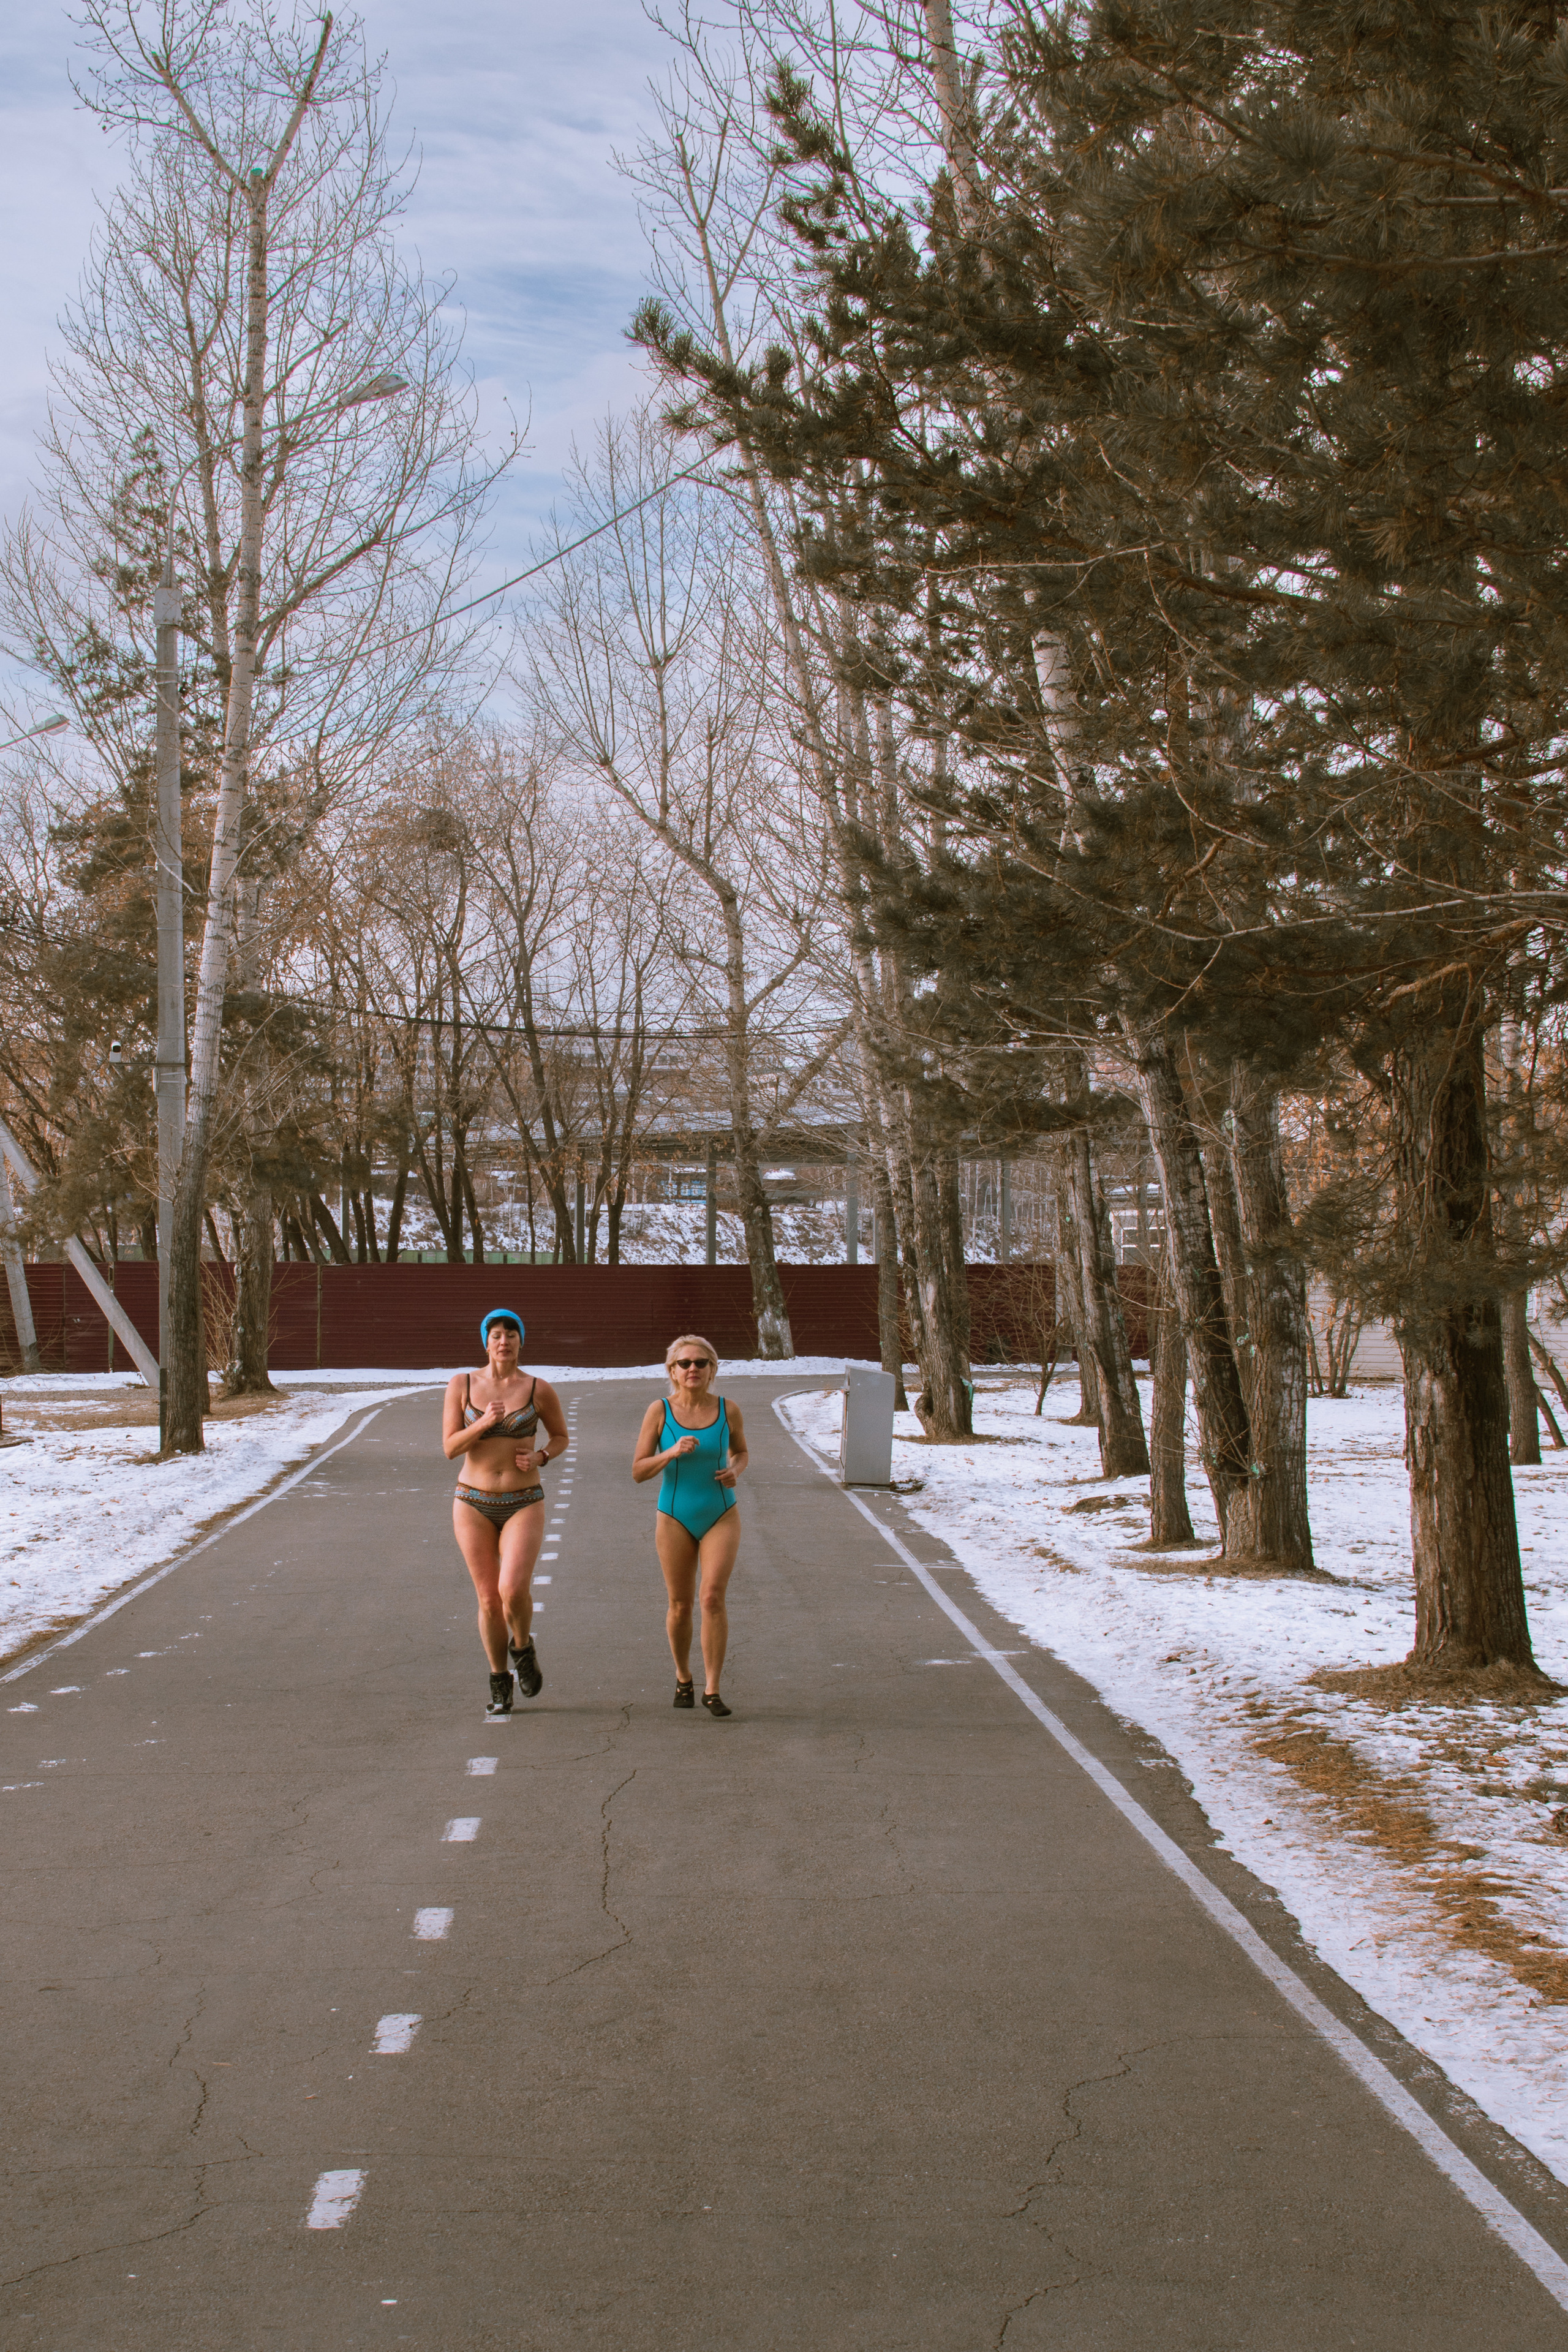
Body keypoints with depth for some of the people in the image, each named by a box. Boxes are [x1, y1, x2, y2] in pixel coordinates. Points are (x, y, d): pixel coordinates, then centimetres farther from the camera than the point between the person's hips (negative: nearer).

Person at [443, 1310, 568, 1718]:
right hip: (474, 1504, 1)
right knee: (489, 1599, 4)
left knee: (513, 1590, -20)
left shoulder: (540, 1390, -3)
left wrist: (540, 1457, -9)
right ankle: (499, 1684, 25)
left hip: (524, 1505, -1)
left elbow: (561, 1437, 12)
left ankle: (523, 1647, 13)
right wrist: (483, 1424, -20)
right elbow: (450, 1448, -3)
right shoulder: (461, 1385, -2)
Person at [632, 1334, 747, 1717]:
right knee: (680, 1604, 8)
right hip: (675, 1517, 0)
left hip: (721, 1516, 0)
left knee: (714, 1597, -15)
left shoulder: (728, 1411, -4)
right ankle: (683, 1679, 32)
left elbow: (740, 1452, 15)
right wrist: (672, 1452, -24)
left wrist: (734, 1471, -7)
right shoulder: (659, 1411, -8)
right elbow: (638, 1471, -7)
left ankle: (712, 1690, -6)